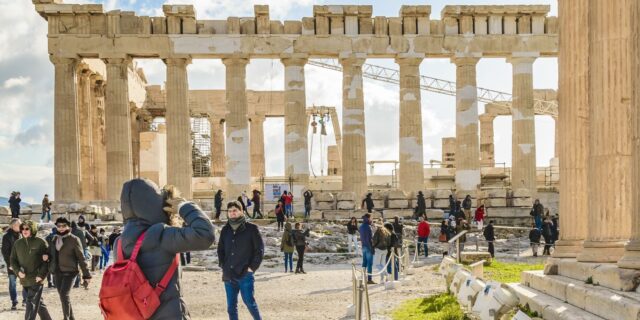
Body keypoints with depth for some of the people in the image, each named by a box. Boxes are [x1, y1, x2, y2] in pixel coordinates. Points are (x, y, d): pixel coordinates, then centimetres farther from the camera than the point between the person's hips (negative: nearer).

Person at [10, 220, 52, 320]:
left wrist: (41, 274, -15)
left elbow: (47, 260, -6)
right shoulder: (17, 243, 6)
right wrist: (18, 271, -8)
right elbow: (13, 259, 10)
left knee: (32, 303, -10)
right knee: (38, 302, 16)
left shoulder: (40, 242, -7)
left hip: (36, 278, -5)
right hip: (24, 279, 5)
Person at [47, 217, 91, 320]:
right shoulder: (53, 240, 10)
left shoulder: (74, 240, -6)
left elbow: (81, 258, -6)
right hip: (57, 272, 6)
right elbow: (51, 255, 17)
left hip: (69, 272, -6)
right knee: (63, 296, 11)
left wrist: (86, 274, -7)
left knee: (64, 295, -19)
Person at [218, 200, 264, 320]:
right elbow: (220, 249, 21)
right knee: (231, 306, 8)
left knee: (249, 302, -4)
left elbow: (260, 249, -3)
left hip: (245, 274, -5)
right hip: (228, 276, 5)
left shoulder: (251, 228, -4)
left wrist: (252, 267, -9)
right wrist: (222, 265, 8)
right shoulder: (225, 230, 10)